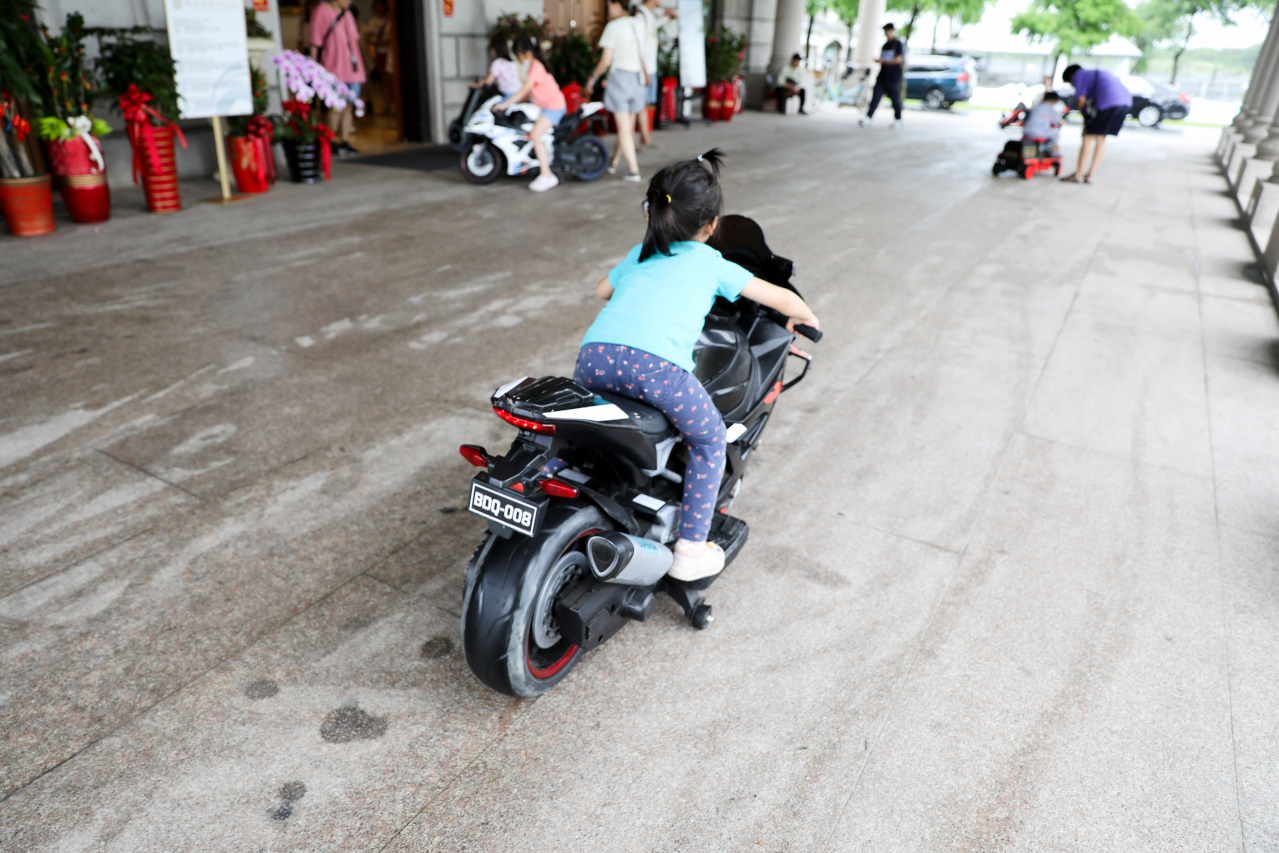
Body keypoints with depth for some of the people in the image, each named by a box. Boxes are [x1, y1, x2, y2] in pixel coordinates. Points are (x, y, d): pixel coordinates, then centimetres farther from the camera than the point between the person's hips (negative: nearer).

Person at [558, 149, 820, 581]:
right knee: (709, 442, 18)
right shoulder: (712, 263, 24)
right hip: (658, 363, -4)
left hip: (596, 351, 4)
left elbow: (602, 290, 54)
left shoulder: (639, 254, 35)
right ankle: (690, 549, 18)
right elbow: (782, 298, 27)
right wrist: (806, 318, 48)